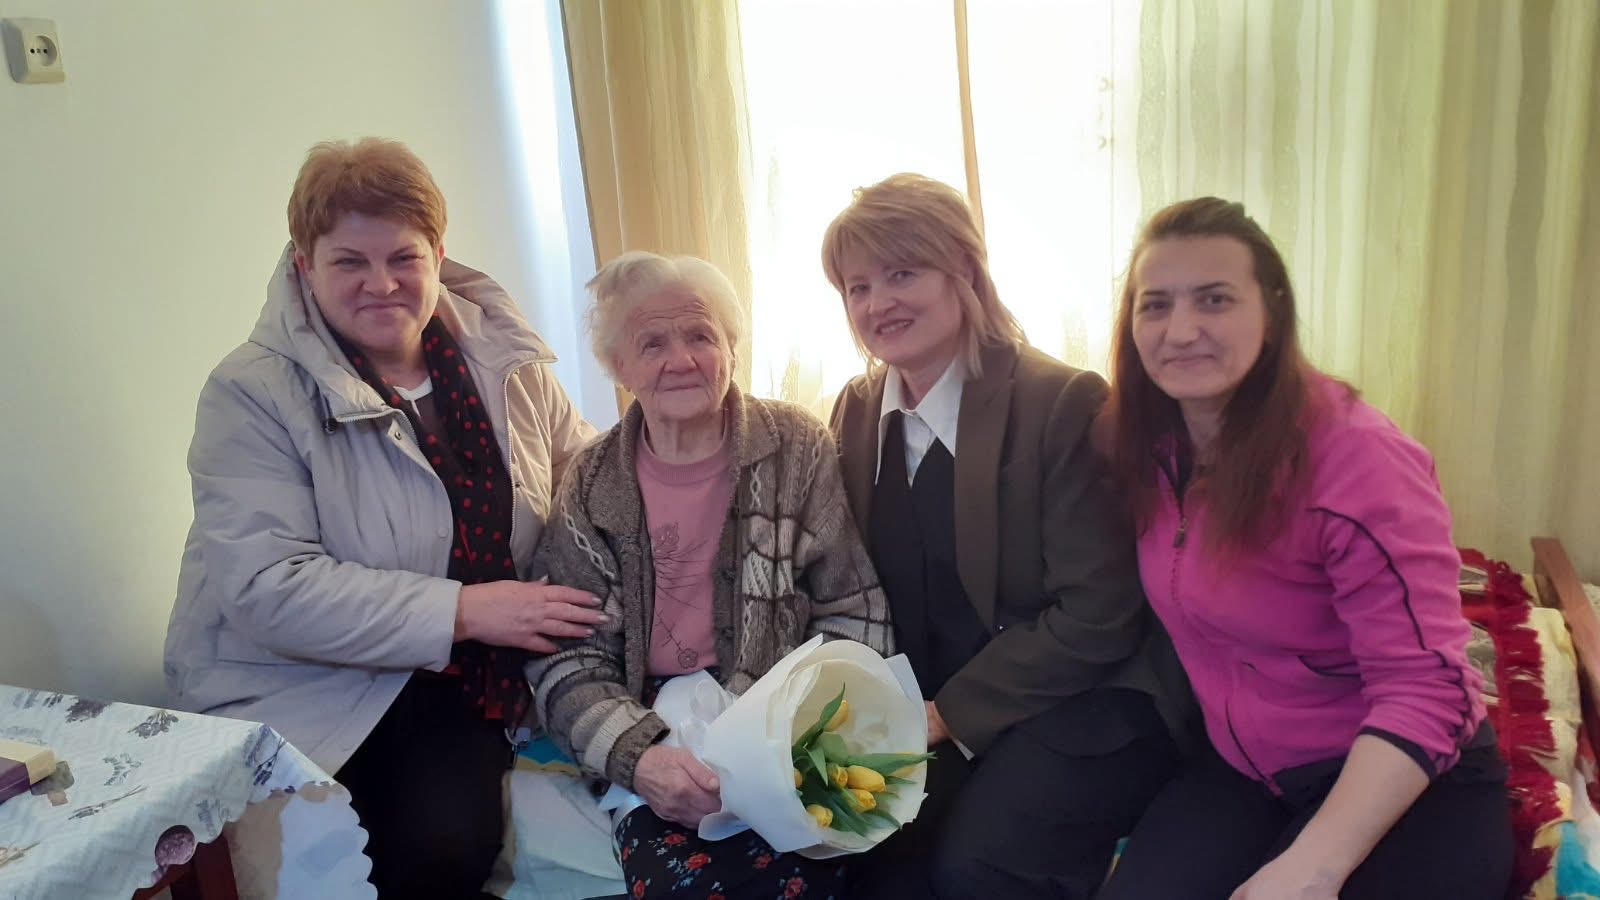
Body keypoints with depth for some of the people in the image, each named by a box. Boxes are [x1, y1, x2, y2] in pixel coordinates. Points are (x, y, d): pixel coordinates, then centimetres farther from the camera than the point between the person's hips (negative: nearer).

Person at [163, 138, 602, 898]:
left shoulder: (501, 358, 3)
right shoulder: (253, 394, -11)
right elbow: (267, 587, -20)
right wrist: (462, 609, -24)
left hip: (455, 676, 5)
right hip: (303, 686, -4)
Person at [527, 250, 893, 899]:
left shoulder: (799, 450, 0)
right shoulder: (590, 487, 4)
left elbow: (853, 616, 0)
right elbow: (567, 657, 1)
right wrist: (638, 756, -17)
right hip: (655, 743, 1)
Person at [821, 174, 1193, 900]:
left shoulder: (1065, 404, -16)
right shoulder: (855, 414, 4)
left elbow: (1097, 619, -17)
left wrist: (951, 712, -17)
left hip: (1088, 704, -4)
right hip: (929, 714, 5)